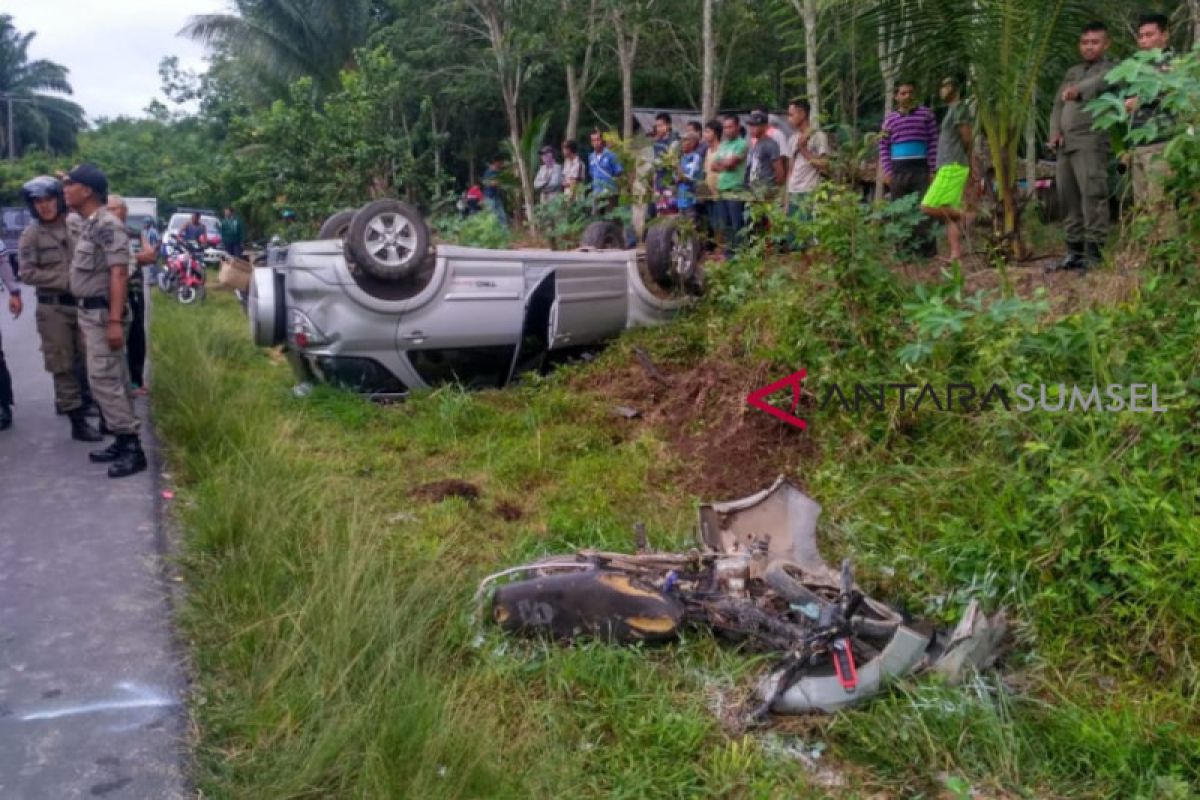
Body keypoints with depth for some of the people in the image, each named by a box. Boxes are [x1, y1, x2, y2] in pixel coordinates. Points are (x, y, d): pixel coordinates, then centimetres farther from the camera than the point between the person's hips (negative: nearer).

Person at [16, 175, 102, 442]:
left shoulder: (77, 227, 5)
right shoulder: (31, 235, -5)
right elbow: (27, 273, -10)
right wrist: (66, 281, -16)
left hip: (83, 304, 3)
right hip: (53, 308, -3)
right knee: (63, 367, 2)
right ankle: (77, 422, 6)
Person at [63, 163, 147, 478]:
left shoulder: (107, 225, -16)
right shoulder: (89, 225, 14)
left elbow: (119, 275, -22)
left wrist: (115, 320, -27)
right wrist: (84, 320, 20)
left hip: (102, 314, -10)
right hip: (90, 312, 10)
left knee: (104, 380, -10)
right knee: (111, 380, 12)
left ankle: (132, 447, -7)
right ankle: (124, 441, 17)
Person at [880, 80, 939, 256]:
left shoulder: (926, 114, 5)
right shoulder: (890, 119, 10)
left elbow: (934, 143, 2)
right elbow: (883, 146, 9)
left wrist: (933, 169, -6)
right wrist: (887, 171, -1)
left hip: (921, 168, -2)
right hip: (898, 170, 2)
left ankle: (926, 249, -5)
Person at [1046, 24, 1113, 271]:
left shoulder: (1109, 69, 3)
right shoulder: (1072, 72, 25)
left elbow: (1098, 82, -21)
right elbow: (1058, 105, 22)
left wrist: (1078, 90, -43)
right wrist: (1055, 132, 3)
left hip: (1091, 141, -7)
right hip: (1065, 144, 7)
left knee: (1092, 195, -14)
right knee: (1068, 199, 6)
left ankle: (1093, 252, -16)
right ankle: (1074, 250, 12)